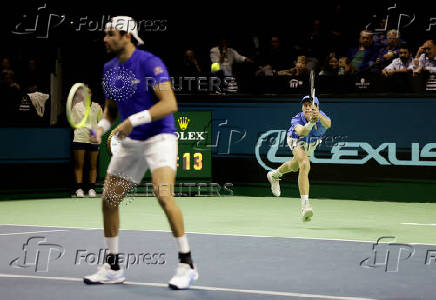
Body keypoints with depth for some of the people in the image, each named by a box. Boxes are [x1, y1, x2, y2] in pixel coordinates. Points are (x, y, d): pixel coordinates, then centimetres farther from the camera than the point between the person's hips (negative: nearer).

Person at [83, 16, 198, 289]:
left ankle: (187, 265, -15)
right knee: (109, 201, 5)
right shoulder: (109, 69, 10)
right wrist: (101, 127, 1)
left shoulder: (149, 62, -13)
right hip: (129, 143, 8)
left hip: (159, 137, -7)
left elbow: (170, 104, -21)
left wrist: (134, 120, -26)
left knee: (163, 195, -25)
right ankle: (113, 268, 20)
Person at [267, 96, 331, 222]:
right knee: (305, 165, -32)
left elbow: (328, 124, -60)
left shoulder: (321, 116, -37)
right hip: (297, 141, -4)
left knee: (294, 167, 29)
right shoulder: (296, 120, -38)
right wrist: (310, 123, -78)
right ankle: (305, 205, -38)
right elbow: (301, 132, -59)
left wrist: (319, 116, -80)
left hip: (312, 143, 4)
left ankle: (275, 174, 64)